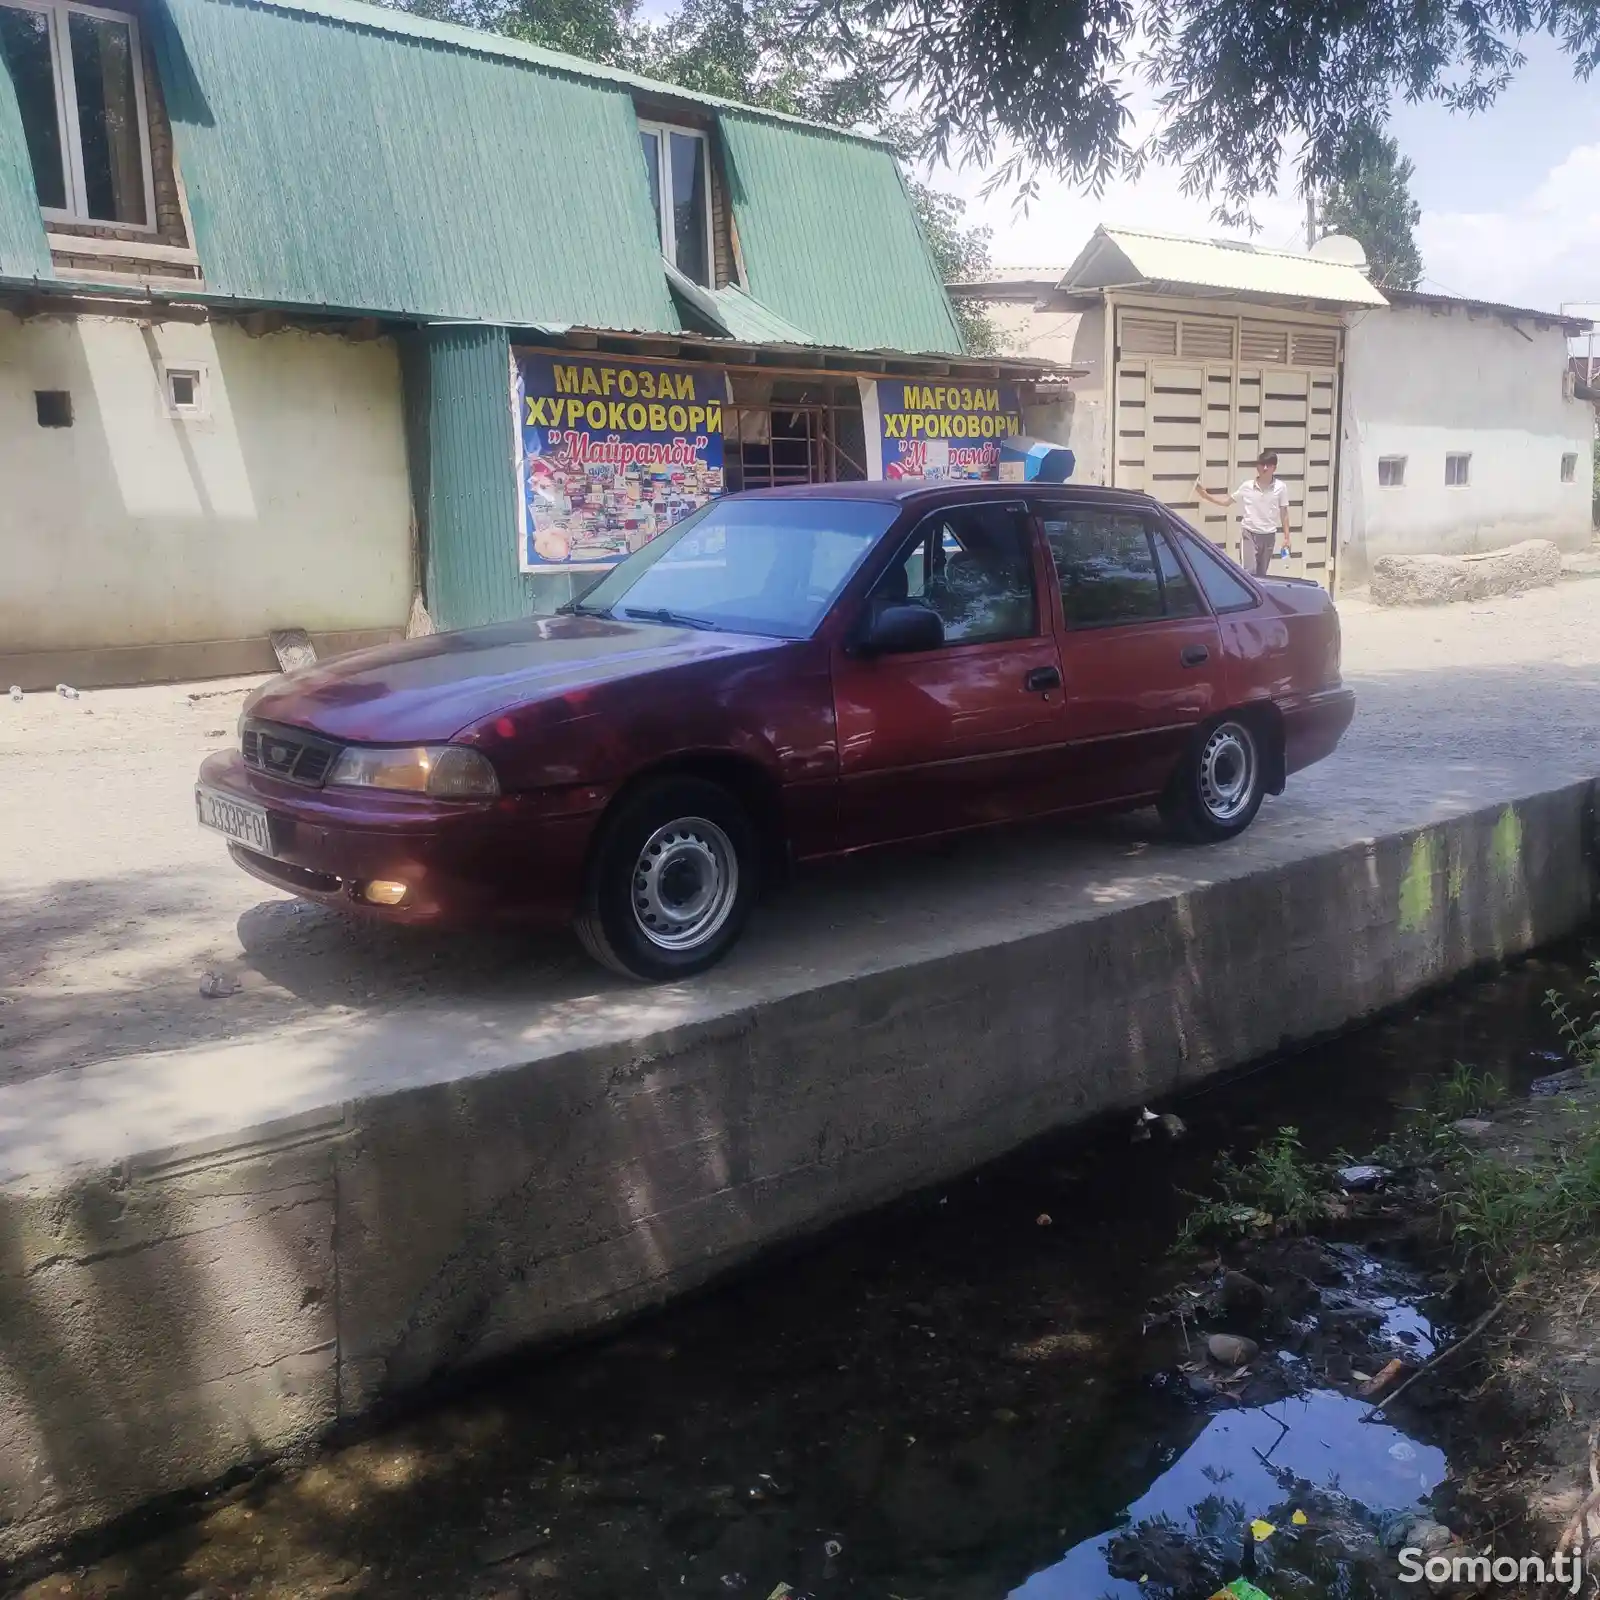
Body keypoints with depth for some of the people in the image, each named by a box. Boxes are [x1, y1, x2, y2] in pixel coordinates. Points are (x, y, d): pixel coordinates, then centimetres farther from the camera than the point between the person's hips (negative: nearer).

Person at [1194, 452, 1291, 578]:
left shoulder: (1281, 487, -5)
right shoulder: (1247, 486, -4)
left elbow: (1284, 513, 2)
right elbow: (1226, 501, 6)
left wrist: (1286, 537, 3)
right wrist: (1205, 495, -4)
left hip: (1268, 535, 1)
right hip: (1249, 533, -1)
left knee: (1261, 573, 12)